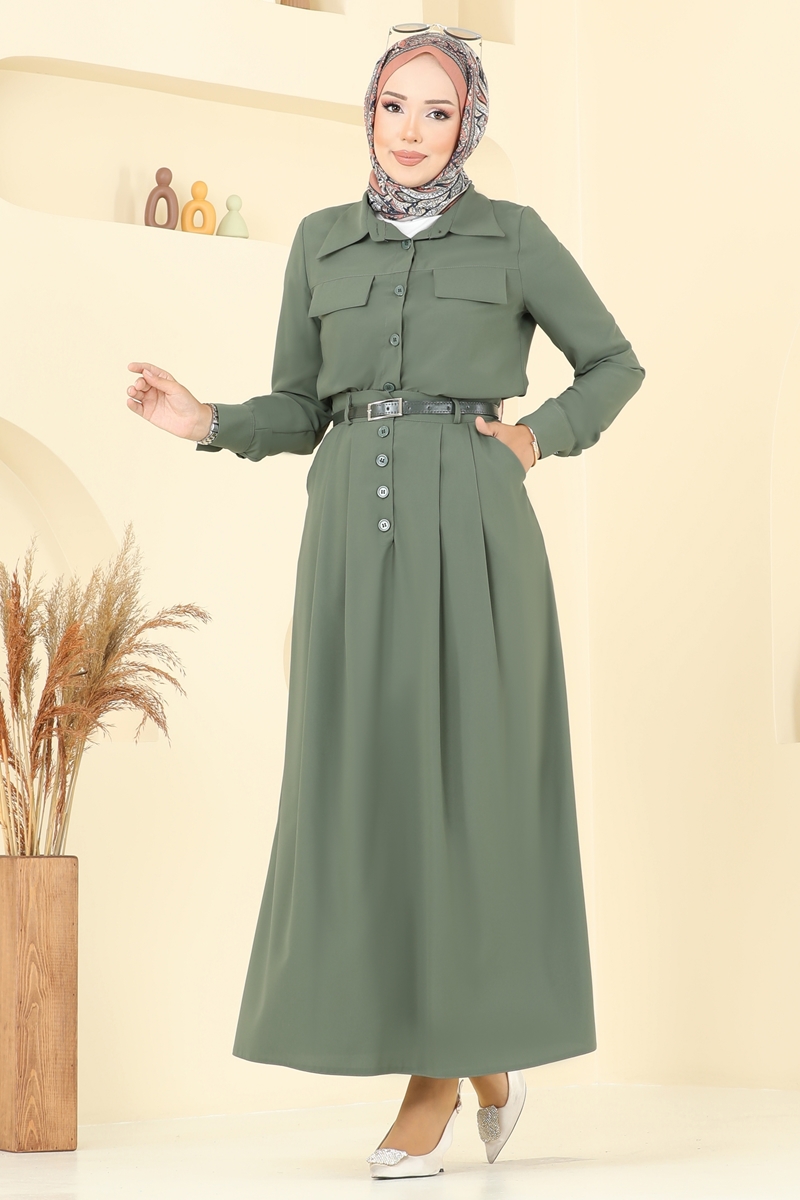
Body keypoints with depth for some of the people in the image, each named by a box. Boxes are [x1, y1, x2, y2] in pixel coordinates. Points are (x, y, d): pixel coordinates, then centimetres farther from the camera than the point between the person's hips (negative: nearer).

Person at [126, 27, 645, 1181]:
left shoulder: (515, 234, 7)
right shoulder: (322, 243, 15)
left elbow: (615, 364, 15)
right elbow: (302, 413, 16)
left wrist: (537, 441, -2)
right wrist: (208, 425, -4)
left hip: (471, 533, -3)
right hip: (358, 536, 3)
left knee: (462, 786, -7)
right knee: (371, 788, -2)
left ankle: (437, 1078, 5)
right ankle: (484, 1058, 15)